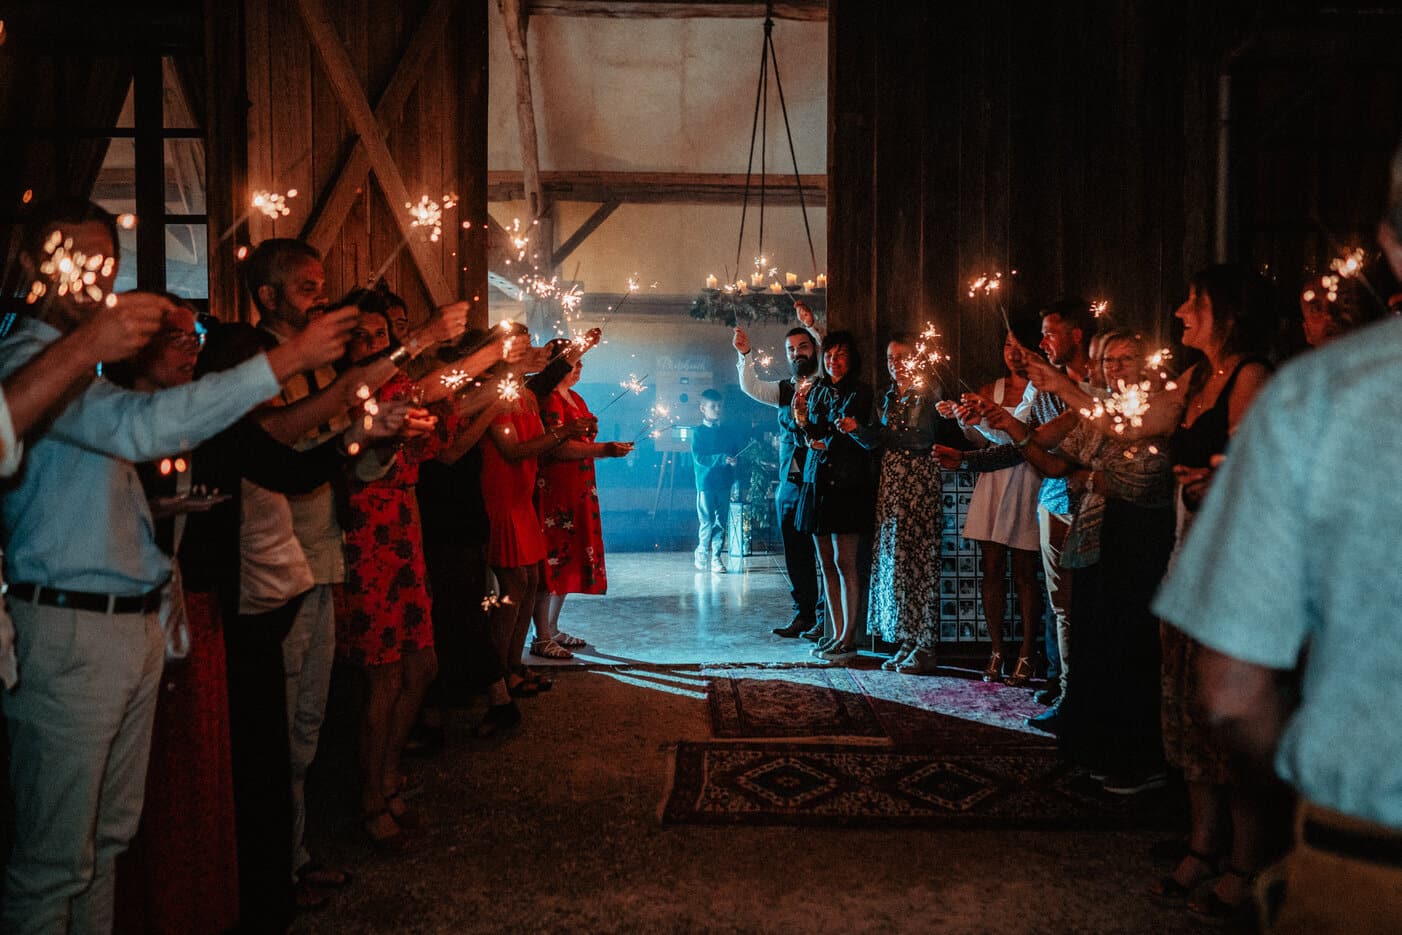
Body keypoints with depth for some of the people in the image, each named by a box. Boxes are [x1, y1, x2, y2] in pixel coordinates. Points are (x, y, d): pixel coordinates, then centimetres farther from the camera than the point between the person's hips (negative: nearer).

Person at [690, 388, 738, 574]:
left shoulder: (727, 432, 12)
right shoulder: (698, 432, -2)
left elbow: (734, 454, 16)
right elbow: (699, 457, -12)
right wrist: (722, 459, -22)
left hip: (724, 483, 4)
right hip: (706, 483, -4)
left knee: (722, 522, 4)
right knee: (707, 522, -3)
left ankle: (716, 557, 12)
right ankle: (702, 555, 15)